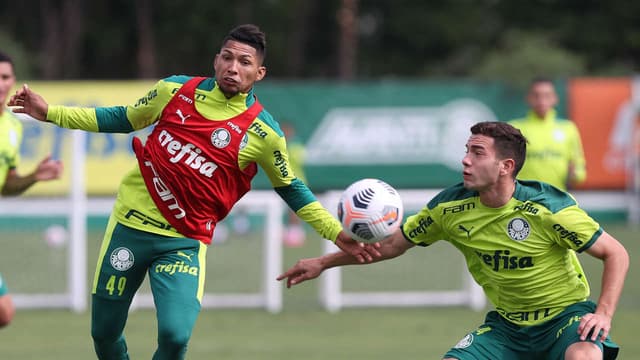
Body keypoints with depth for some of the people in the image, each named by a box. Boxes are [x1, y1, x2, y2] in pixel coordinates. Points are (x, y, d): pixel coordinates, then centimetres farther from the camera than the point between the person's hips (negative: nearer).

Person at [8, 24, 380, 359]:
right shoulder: (177, 90, 0)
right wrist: (50, 112, 12)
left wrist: (338, 235, -3)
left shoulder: (263, 132, -8)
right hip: (130, 223, 3)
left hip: (184, 243, -3)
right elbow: (123, 119, 15)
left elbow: (291, 190, 5)